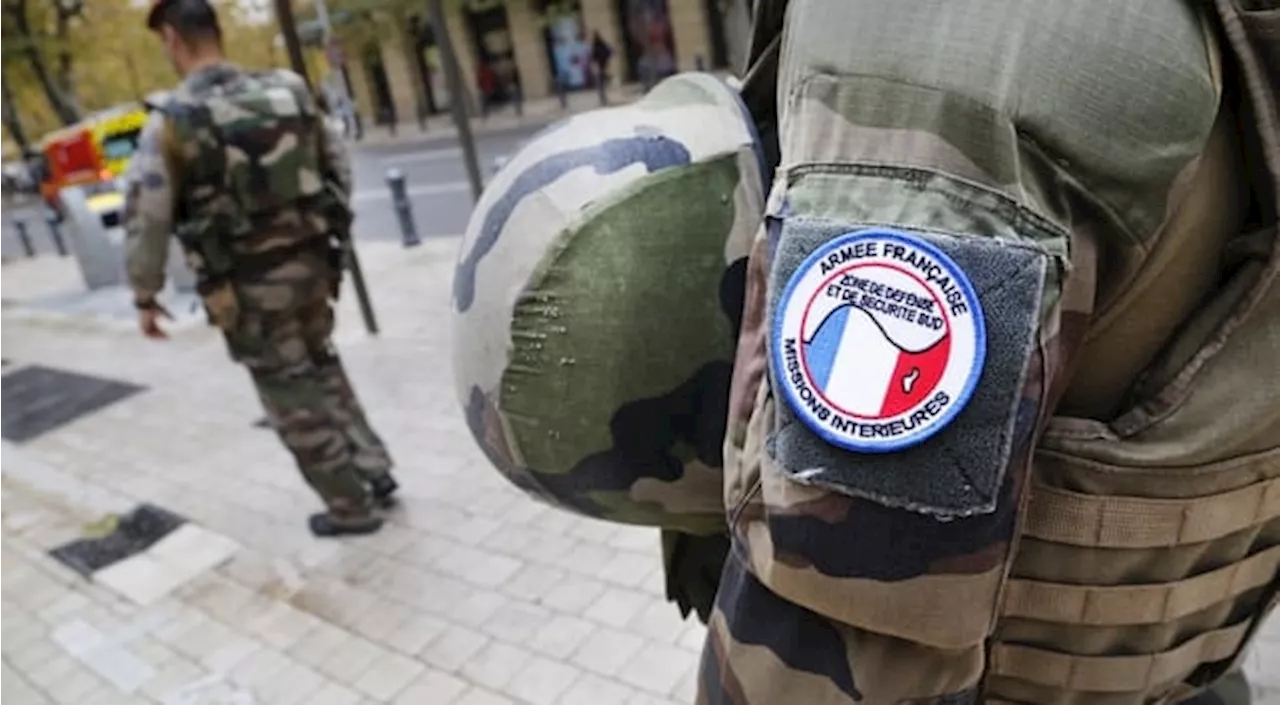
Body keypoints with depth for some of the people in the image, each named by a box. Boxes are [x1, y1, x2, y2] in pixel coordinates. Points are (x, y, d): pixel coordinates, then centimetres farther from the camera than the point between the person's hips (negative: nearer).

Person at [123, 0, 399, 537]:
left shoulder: (172, 120, -11)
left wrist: (145, 296, 0)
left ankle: (351, 507, 19)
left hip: (248, 285, -5)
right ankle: (374, 472, 27)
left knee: (294, 399, 8)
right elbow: (338, 165, 9)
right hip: (310, 263, 5)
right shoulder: (289, 91, 2)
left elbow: (146, 216, -11)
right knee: (322, 370, 24)